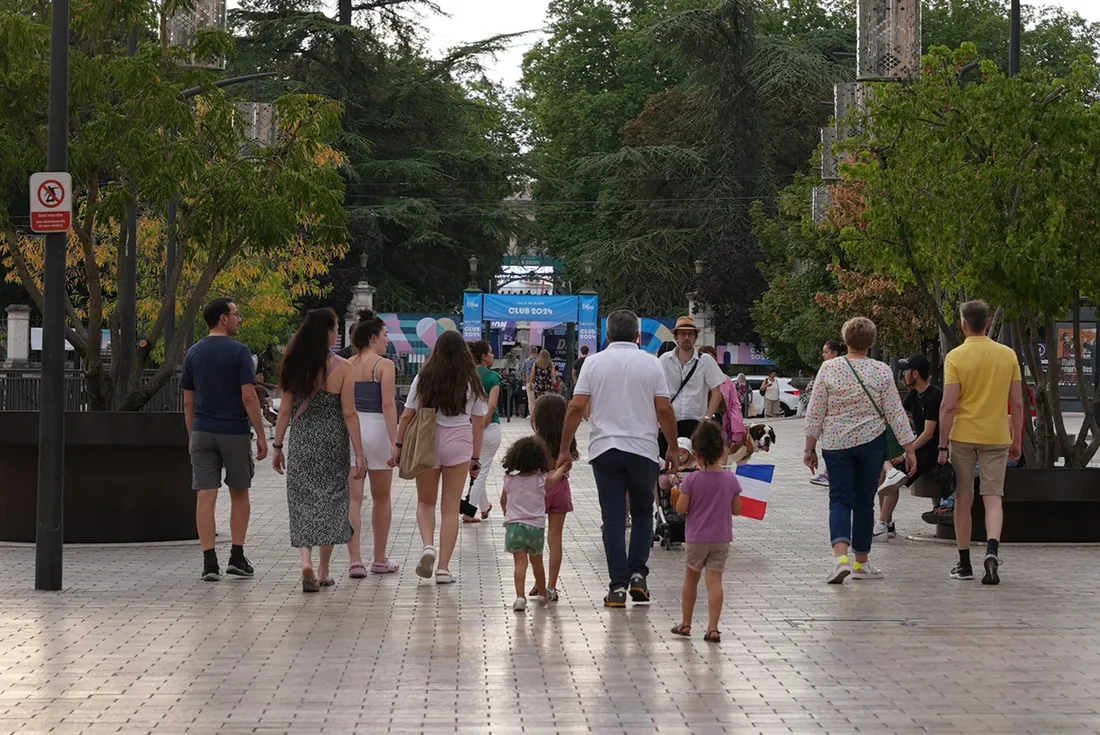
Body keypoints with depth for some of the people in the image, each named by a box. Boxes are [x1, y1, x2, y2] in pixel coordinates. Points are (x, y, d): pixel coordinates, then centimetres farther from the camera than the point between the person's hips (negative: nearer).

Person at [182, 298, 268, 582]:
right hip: (235, 433, -3)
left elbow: (188, 401, 8)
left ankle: (210, 562, -4)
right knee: (239, 494, 12)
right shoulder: (238, 352, -8)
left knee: (205, 496, -1)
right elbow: (248, 396, -12)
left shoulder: (194, 353, 6)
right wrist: (261, 435, -7)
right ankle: (237, 557, 11)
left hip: (202, 433, 3)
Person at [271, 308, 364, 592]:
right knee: (330, 499, 11)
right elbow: (349, 414, -9)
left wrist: (277, 446, 10)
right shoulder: (341, 367, -8)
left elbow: (285, 411, 2)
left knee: (303, 502, 7)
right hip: (333, 441, -2)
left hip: (302, 441, 2)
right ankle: (323, 571, 16)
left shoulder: (295, 366, 0)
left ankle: (306, 561, -14)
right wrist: (359, 454, -6)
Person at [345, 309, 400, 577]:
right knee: (381, 498, 12)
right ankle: (380, 560, 21)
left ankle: (355, 560, -7)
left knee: (353, 498, 2)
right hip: (376, 429, -3)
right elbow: (388, 405, -14)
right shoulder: (384, 365, -7)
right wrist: (395, 442, -15)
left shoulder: (346, 367, 6)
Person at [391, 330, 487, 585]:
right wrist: (476, 458, 9)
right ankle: (444, 568, 5)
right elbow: (479, 423, 2)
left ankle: (427, 545, -7)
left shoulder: (424, 378, -2)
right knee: (451, 508, 6)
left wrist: (398, 445, 8)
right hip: (459, 444, 0)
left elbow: (407, 416, -3)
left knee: (425, 502, 18)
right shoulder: (472, 382, 0)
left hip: (425, 442, 0)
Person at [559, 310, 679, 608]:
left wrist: (565, 449, 4)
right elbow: (665, 410, -1)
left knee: (613, 518, 3)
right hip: (643, 449, 0)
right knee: (642, 513, 16)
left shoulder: (594, 363, 2)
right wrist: (673, 449, 10)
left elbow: (576, 408, -2)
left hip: (605, 449, 0)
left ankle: (618, 586, -1)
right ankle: (637, 574, 2)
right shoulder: (651, 363, 2)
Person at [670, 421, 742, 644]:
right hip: (721, 539, 1)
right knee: (714, 580, -2)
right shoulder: (731, 480, -5)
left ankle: (686, 623, 26)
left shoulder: (692, 480, -13)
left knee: (691, 577, 16)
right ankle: (713, 627, -11)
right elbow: (736, 509, 1)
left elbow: (680, 508, -11)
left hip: (696, 538, -1)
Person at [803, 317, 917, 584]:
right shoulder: (882, 372, -5)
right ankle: (861, 563, 18)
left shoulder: (829, 368, -4)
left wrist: (810, 448, 6)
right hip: (871, 442, 0)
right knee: (864, 501, 11)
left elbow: (815, 412, -2)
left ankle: (841, 556, -20)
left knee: (840, 499, 2)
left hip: (835, 443, 0)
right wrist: (909, 449, 2)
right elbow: (896, 413, -3)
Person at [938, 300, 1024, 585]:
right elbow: (1017, 403, 3)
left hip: (963, 436, -1)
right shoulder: (1008, 355, 1)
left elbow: (949, 405, -12)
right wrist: (1017, 440, 13)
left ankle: (964, 563, 15)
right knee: (993, 498, 3)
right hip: (996, 437, 2)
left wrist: (943, 445, -7)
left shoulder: (956, 357, -8)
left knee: (963, 500, 9)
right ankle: (992, 549, -22)